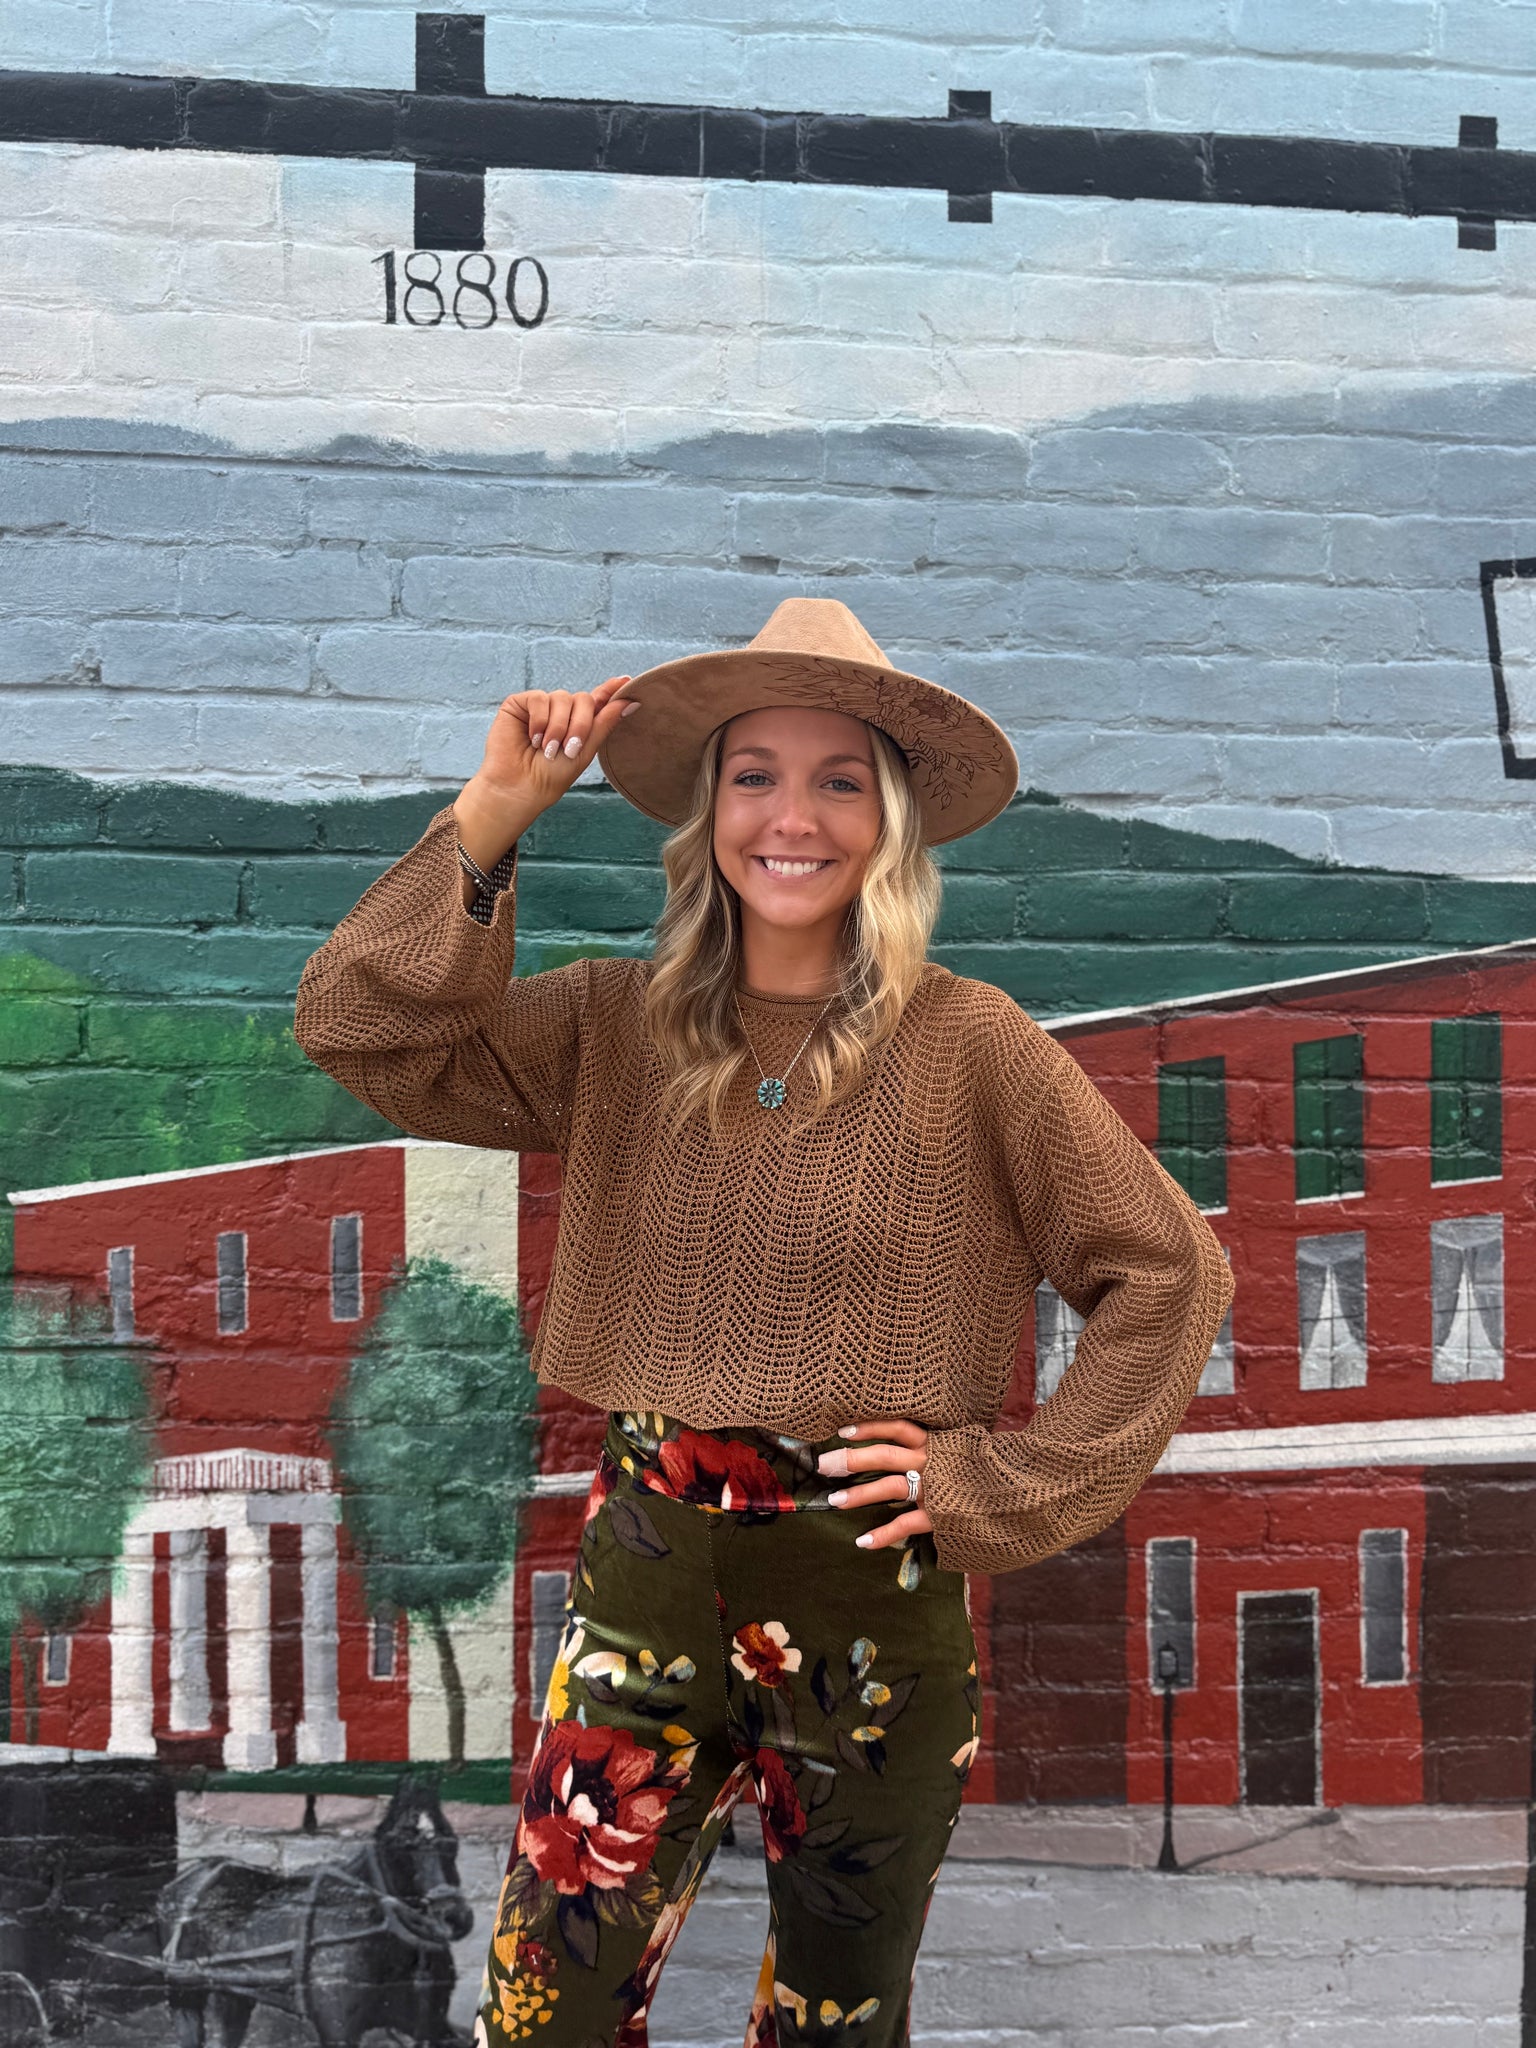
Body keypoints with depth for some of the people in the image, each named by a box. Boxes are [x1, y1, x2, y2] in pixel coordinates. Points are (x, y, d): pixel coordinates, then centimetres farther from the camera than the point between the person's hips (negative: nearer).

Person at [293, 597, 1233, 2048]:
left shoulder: (965, 1045, -7)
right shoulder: (620, 1030, 1)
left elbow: (1166, 1275, -4)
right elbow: (361, 1030, -8)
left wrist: (1001, 1486, -7)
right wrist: (493, 820, -14)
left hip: (874, 1608, -1)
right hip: (648, 1588, 2)